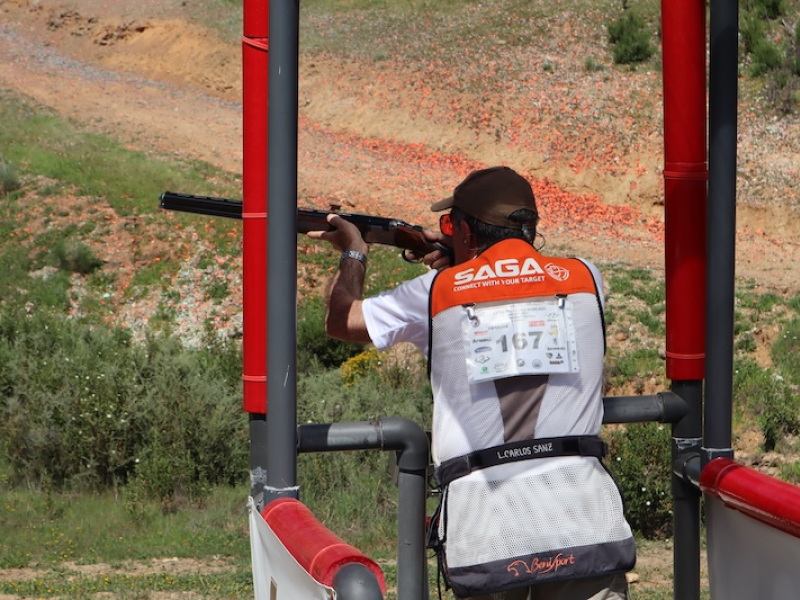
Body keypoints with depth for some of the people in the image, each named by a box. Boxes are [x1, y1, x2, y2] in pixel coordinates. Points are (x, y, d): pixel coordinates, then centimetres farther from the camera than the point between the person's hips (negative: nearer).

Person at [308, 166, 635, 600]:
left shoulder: (436, 293, 6)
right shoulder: (584, 278, 10)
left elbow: (340, 321, 24)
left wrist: (353, 254, 43)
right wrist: (459, 264, 40)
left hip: (483, 525, 0)